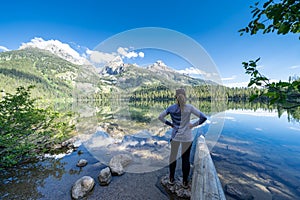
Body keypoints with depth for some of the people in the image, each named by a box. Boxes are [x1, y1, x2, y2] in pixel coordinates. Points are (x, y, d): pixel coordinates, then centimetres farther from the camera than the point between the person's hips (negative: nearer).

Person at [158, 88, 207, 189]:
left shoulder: (171, 108, -9)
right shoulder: (189, 107, -13)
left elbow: (160, 117, -6)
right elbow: (204, 117, -14)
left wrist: (170, 124, 0)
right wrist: (193, 125, -4)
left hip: (175, 136, 1)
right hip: (187, 137, -1)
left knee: (173, 156, 20)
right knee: (185, 159, 17)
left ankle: (171, 179, 38)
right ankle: (185, 182, 35)